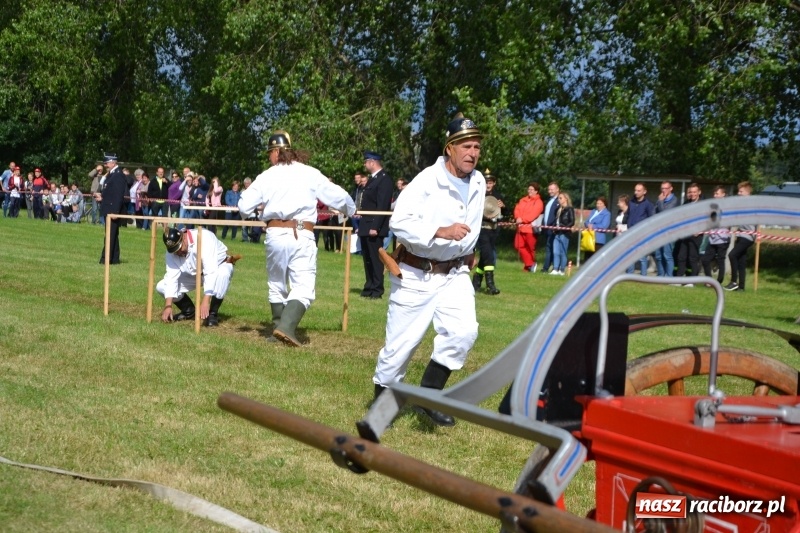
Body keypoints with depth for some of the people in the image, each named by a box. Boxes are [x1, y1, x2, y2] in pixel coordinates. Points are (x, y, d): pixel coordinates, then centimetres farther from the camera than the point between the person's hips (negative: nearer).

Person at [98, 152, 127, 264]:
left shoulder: (118, 175, -16)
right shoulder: (111, 174, 15)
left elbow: (119, 195, -21)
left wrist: (115, 212, -24)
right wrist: (102, 195, 4)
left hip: (113, 210, -10)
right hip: (109, 210, 10)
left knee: (110, 235, -7)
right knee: (113, 236, 13)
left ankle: (106, 259, -6)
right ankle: (114, 259, 18)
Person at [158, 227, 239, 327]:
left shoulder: (203, 238, -36)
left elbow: (211, 272, -41)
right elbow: (171, 277, -21)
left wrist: (205, 301, -47)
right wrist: (168, 306, -32)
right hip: (193, 274, 5)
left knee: (222, 272, -41)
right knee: (161, 287, -10)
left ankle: (212, 314, -23)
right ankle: (189, 311, 11)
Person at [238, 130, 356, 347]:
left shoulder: (267, 176, 6)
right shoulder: (310, 174, 3)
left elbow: (244, 206, 4)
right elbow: (338, 196, 9)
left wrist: (246, 213, 29)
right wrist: (350, 210, 31)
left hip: (275, 234, 2)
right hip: (302, 236, -2)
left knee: (276, 284, 20)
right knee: (303, 287, -4)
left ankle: (279, 326, 21)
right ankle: (286, 326, -24)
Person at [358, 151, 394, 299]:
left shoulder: (384, 180, -12)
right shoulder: (372, 179, 17)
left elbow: (382, 206, -18)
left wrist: (375, 227, -21)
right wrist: (361, 225, 15)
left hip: (374, 228, -9)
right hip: (365, 227, 9)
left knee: (375, 259, -5)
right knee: (367, 258, 11)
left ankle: (377, 290, 0)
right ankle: (369, 287, 17)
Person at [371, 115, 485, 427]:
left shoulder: (478, 183, 4)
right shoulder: (427, 181, -18)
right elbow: (399, 222, -27)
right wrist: (441, 232, -34)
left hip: (454, 274, 5)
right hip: (416, 274, -5)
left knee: (464, 331, -15)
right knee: (402, 341, 2)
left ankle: (429, 394, -1)